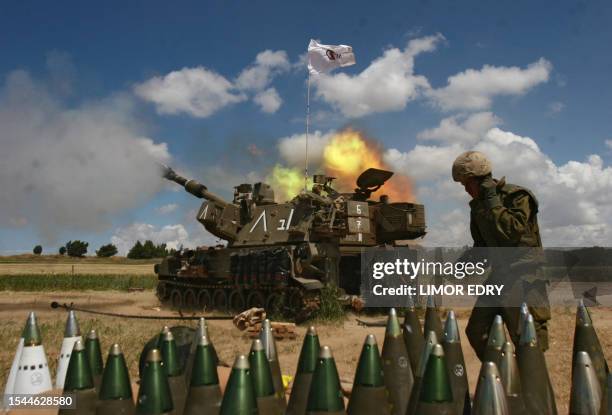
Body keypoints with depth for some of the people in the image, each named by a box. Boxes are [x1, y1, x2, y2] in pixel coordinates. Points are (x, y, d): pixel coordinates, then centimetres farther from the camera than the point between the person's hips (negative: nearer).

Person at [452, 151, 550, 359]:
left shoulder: (518, 196, -11)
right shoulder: (478, 205, 11)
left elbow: (512, 231, -26)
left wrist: (493, 200, -20)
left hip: (523, 277, -8)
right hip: (498, 275, 8)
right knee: (476, 332, 7)